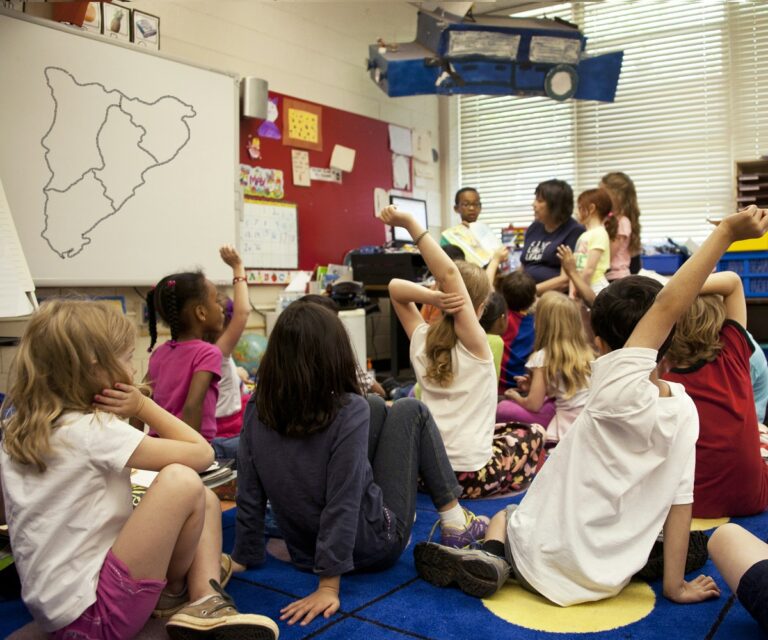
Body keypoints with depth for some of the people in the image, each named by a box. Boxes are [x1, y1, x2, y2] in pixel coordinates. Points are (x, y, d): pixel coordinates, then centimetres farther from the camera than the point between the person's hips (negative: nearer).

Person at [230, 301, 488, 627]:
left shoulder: (257, 407, -11)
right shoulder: (349, 410, -25)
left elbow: (249, 494, -6)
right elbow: (342, 504, -26)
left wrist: (244, 557, 5)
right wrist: (328, 587, -21)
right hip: (373, 545, -5)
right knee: (410, 411, 7)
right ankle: (454, 521, 15)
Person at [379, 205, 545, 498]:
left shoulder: (420, 340, -2)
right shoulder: (474, 342, -15)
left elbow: (395, 286, 5)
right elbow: (450, 273, -25)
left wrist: (432, 297, -14)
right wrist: (410, 223, -28)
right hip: (470, 476, -4)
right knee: (532, 432, 23)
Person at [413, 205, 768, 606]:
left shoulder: (616, 391, -25)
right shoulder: (685, 411, -10)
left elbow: (666, 307, -26)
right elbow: (681, 500, -6)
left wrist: (725, 234, -25)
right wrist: (675, 585, 2)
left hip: (544, 562, -4)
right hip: (606, 580, 4)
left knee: (502, 516, 29)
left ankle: (493, 557, 0)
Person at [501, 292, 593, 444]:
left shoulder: (543, 357, -9)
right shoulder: (587, 352, 7)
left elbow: (533, 404, -7)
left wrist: (516, 397, 14)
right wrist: (534, 386, 20)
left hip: (567, 428, -7)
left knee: (504, 408, -3)